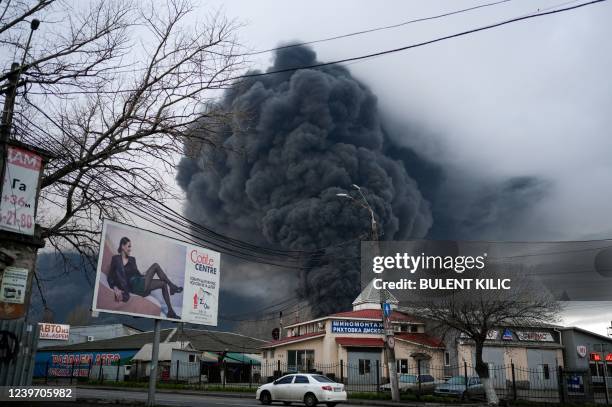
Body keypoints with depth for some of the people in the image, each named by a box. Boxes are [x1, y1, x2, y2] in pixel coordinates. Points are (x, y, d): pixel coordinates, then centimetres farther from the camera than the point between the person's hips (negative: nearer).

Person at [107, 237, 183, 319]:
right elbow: (110, 277, -4)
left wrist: (146, 275, -2)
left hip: (141, 284, 7)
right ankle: (172, 286, -7)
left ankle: (170, 311, -10)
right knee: (155, 266, -15)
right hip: (135, 287, -7)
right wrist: (115, 289, -22)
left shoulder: (132, 259, 19)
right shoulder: (116, 259, 1)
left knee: (163, 284, -10)